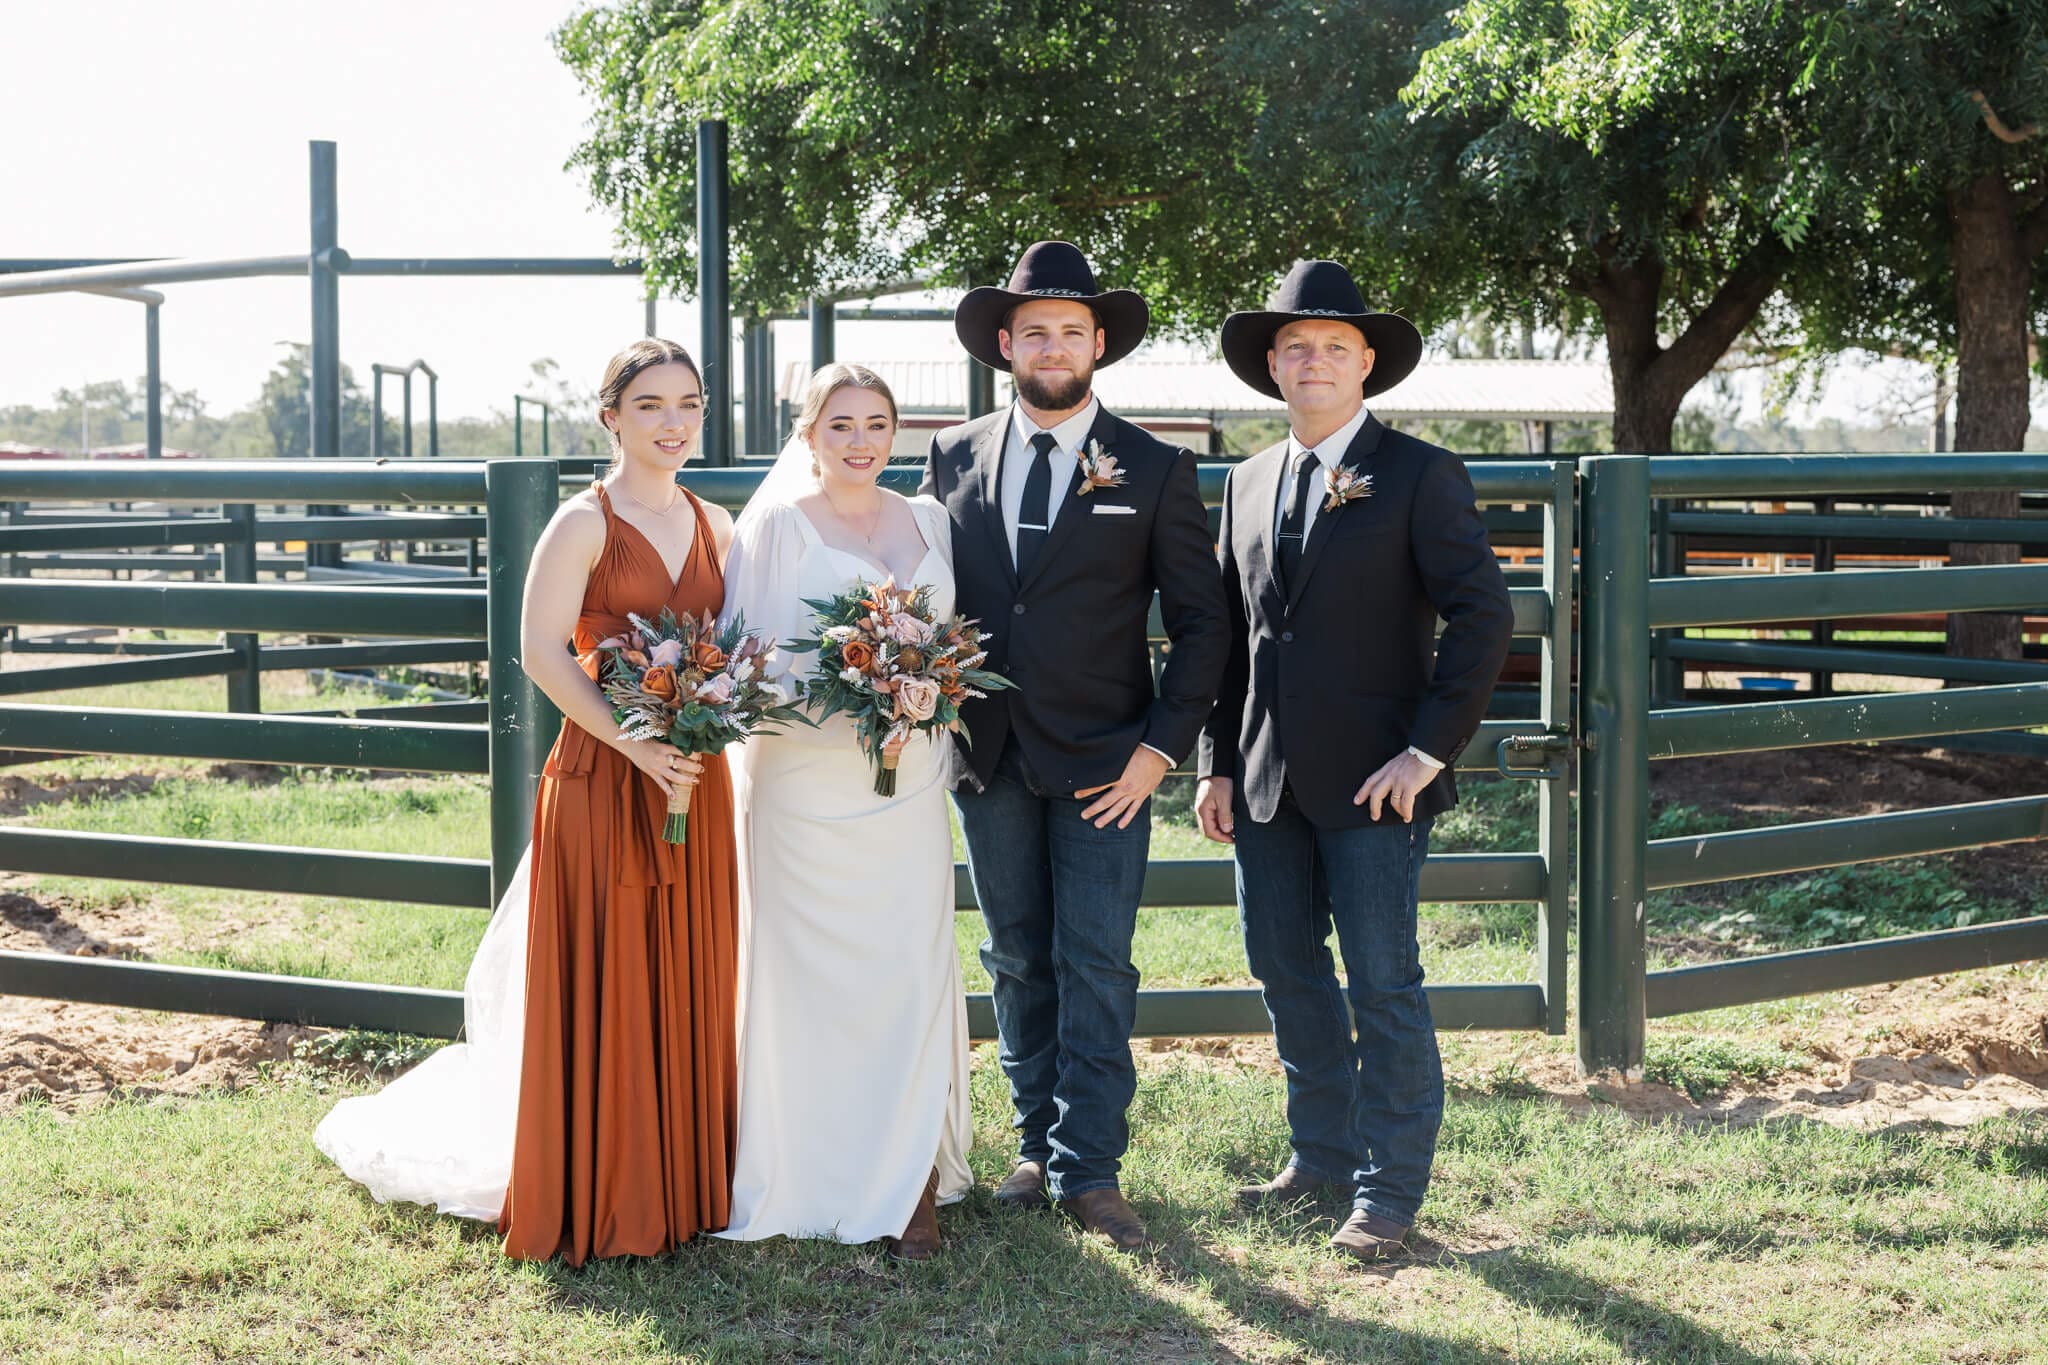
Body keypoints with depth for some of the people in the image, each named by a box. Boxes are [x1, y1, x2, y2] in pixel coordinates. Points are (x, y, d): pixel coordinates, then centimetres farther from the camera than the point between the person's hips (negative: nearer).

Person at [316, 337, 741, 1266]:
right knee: (601, 989, 1)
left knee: (689, 988, 11)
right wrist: (636, 744, -21)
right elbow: (543, 651, -14)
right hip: (602, 781, -6)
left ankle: (682, 1182, 24)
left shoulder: (715, 526, 11)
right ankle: (595, 1199, 13)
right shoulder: (584, 522, -7)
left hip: (696, 782, 6)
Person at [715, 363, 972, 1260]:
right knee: (812, 975, -2)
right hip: (806, 781, -4)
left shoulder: (925, 520, 13)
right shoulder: (776, 525, 0)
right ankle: (818, 1175, 8)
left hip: (909, 782, 4)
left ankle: (908, 1182, 7)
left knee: (911, 969, 0)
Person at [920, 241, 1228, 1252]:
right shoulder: (953, 459, 8)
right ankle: (1038, 1147, 20)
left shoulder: (1154, 471, 0)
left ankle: (1088, 1169, 2)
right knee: (1017, 961, 10)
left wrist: (1161, 748, -7)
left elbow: (1201, 620, 1)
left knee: (1095, 967, -4)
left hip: (1102, 764, -3)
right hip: (986, 755, 3)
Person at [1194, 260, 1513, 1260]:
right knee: (1286, 973, 12)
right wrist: (1217, 762, 10)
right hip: (1267, 781, 6)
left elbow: (1480, 614, -9)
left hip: (1371, 782, -6)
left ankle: (1391, 1189, 10)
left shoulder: (1420, 475, -4)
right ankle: (1323, 1156, 27)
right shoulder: (1248, 483, 13)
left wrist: (1430, 750, -14)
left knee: (1384, 988, -1)